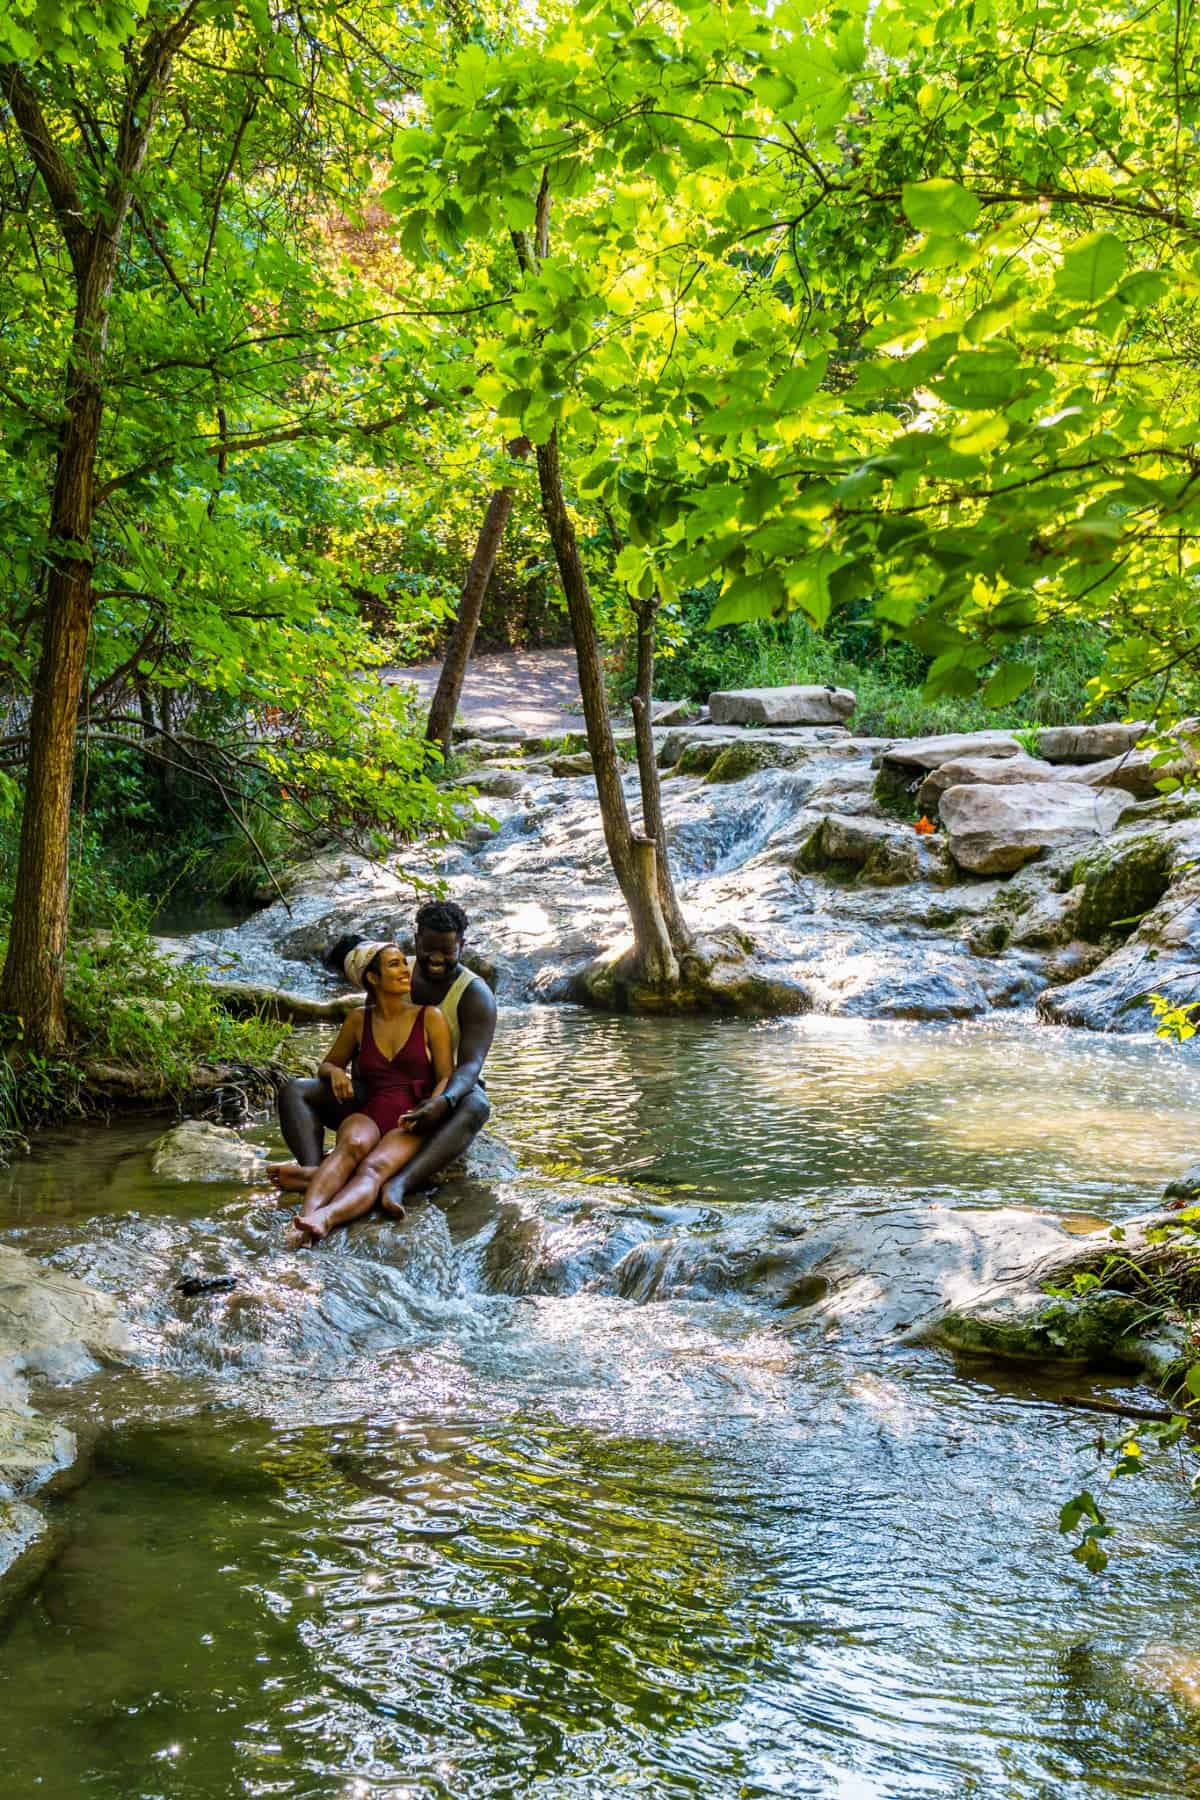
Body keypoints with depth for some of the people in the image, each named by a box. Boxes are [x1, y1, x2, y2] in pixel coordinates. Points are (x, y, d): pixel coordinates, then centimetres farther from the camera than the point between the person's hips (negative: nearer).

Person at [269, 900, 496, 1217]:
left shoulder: (475, 995, -10)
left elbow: (471, 1065, -23)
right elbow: (332, 958, 10)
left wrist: (443, 1102, -43)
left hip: (436, 1101, -4)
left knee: (476, 1107, -39)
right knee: (294, 1092, -14)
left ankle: (399, 1185, -61)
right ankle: (313, 1170, -45)